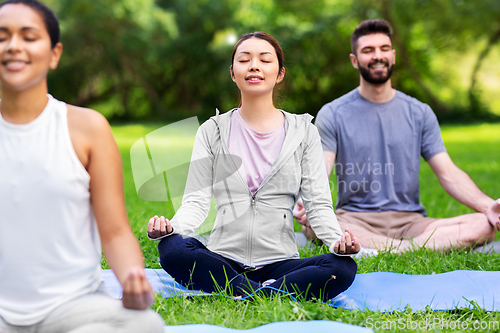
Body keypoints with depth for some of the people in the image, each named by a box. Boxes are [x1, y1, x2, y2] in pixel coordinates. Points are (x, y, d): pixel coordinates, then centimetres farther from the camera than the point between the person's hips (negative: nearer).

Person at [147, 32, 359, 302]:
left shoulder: (303, 131, 9)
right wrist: (171, 226, -20)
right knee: (172, 248, -32)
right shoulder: (212, 131, 10)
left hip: (279, 261, 0)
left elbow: (318, 203, 4)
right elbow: (196, 200, 3)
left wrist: (337, 239, -17)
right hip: (224, 262, 0)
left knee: (343, 267, -29)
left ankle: (245, 296, -29)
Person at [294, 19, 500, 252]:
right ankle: (411, 248, -32)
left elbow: (448, 174, 6)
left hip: (409, 220, 3)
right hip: (354, 219, -2)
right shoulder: (332, 115, 4)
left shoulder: (420, 113, 11)